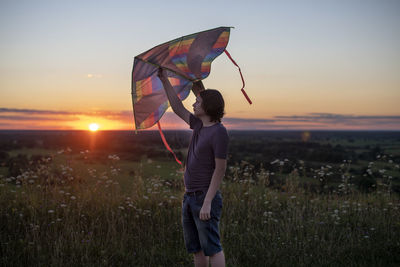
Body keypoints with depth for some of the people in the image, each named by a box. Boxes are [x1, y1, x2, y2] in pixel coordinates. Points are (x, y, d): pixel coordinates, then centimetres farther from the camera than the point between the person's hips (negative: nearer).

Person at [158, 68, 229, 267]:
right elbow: (178, 109, 23)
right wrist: (165, 81, 20)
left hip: (205, 198, -9)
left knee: (211, 247, -6)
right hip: (189, 197, 9)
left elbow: (220, 170, -18)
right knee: (195, 248, 13)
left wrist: (207, 203, -22)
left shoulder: (219, 132, -15)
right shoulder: (199, 126, 9)